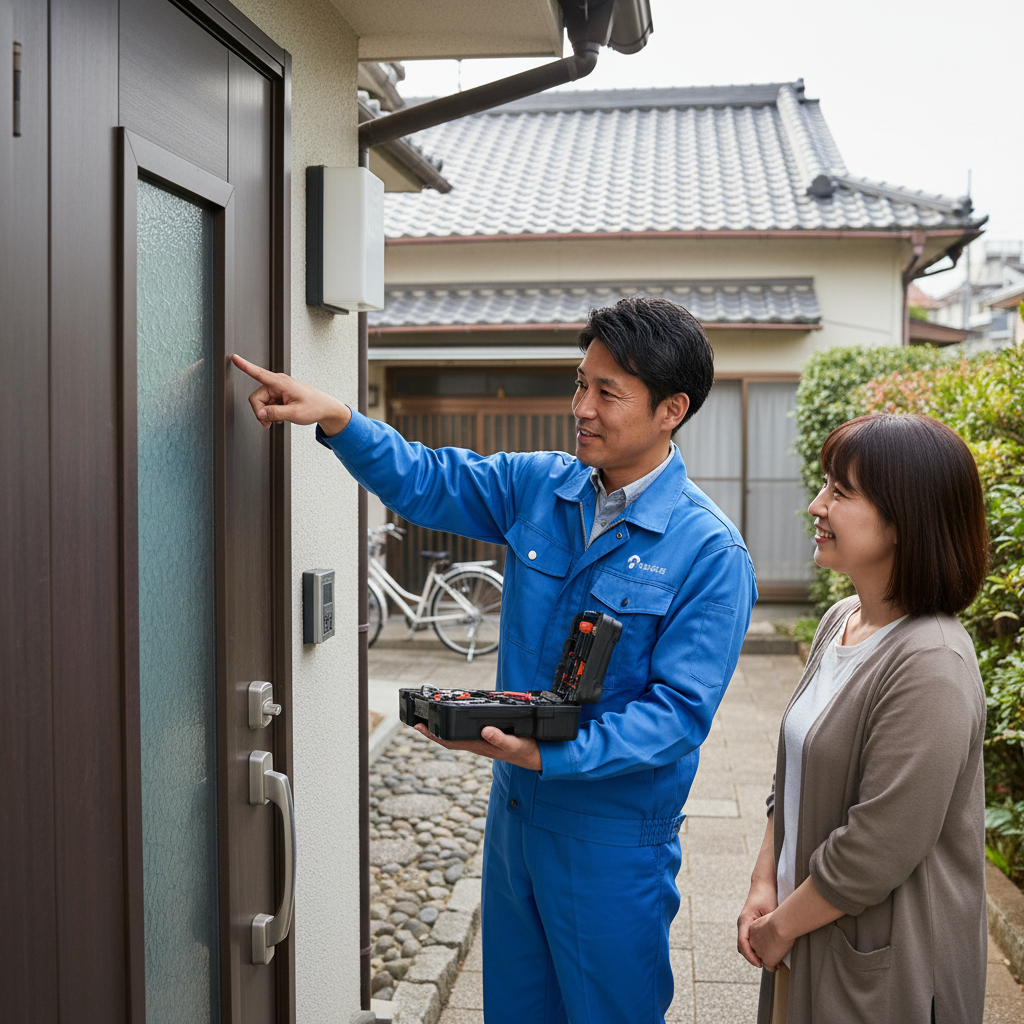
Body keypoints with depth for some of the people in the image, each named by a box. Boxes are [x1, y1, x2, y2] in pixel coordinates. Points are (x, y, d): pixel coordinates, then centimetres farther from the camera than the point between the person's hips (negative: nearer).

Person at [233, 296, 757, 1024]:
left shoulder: (711, 553, -18)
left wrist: (547, 755, -31)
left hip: (614, 839, -6)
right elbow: (424, 481, 5)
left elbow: (678, 711, -21)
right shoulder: (539, 487, -1)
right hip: (516, 805, 6)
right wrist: (336, 418, -11)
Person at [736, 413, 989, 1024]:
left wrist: (781, 926, -12)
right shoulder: (840, 621, 3)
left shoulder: (930, 666, -25)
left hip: (883, 962, -7)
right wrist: (766, 884, 3)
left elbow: (878, 850, -24)